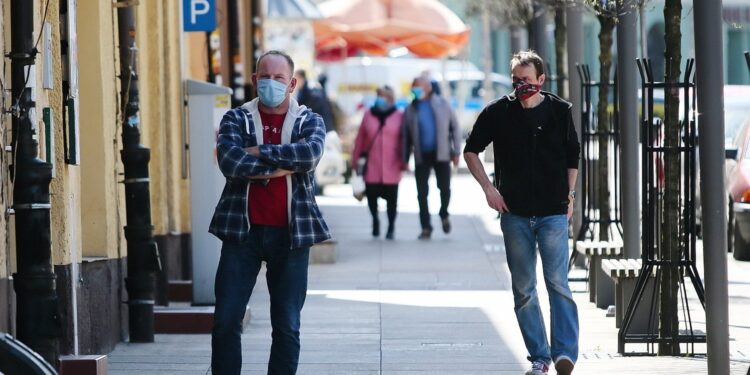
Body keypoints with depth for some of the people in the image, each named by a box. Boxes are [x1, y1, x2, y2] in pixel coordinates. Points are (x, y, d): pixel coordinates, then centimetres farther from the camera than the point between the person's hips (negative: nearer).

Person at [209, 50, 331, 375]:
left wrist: (258, 151, -14)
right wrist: (281, 166, -13)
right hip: (243, 230, 0)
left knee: (287, 326, 3)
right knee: (226, 321, -2)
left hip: (290, 233, 0)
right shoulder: (236, 119, 6)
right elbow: (230, 162, -13)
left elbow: (310, 153, -16)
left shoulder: (309, 121, 7)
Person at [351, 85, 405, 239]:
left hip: (391, 167, -1)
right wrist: (355, 160, 8)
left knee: (391, 197, 1)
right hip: (372, 164, 1)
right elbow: (360, 138, 9)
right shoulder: (369, 115, 8)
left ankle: (391, 227, 17)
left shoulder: (399, 116, 2)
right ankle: (375, 220, 27)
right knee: (371, 194, -2)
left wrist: (403, 161, -2)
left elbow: (404, 140, 2)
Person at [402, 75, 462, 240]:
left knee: (444, 188, -3)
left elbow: (454, 127, 4)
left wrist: (456, 151, -2)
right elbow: (406, 137, 8)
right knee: (422, 193, -1)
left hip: (441, 154, -1)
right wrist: (405, 159, 4)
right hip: (422, 156, 1)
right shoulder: (411, 110, 5)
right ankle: (426, 227, 7)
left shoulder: (442, 104, 3)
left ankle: (444, 215, 26)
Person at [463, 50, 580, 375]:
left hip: (553, 213, -2)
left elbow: (572, 156, 15)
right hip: (514, 213, 2)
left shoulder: (560, 111, 2)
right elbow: (471, 151, 10)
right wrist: (488, 188, -1)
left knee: (558, 283, -12)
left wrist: (569, 195, 9)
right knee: (523, 289, 5)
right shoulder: (498, 112, 0)